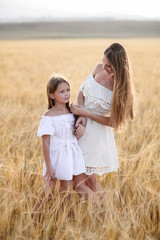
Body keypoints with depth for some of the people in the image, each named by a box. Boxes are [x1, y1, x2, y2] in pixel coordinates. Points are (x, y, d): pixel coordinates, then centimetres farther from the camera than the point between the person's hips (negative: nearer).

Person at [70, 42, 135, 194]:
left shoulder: (121, 88, -18)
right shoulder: (99, 69, -4)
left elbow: (114, 122, -13)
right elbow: (82, 91, 6)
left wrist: (86, 113, -16)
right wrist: (81, 116, -11)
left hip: (96, 132, -5)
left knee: (90, 180, 2)